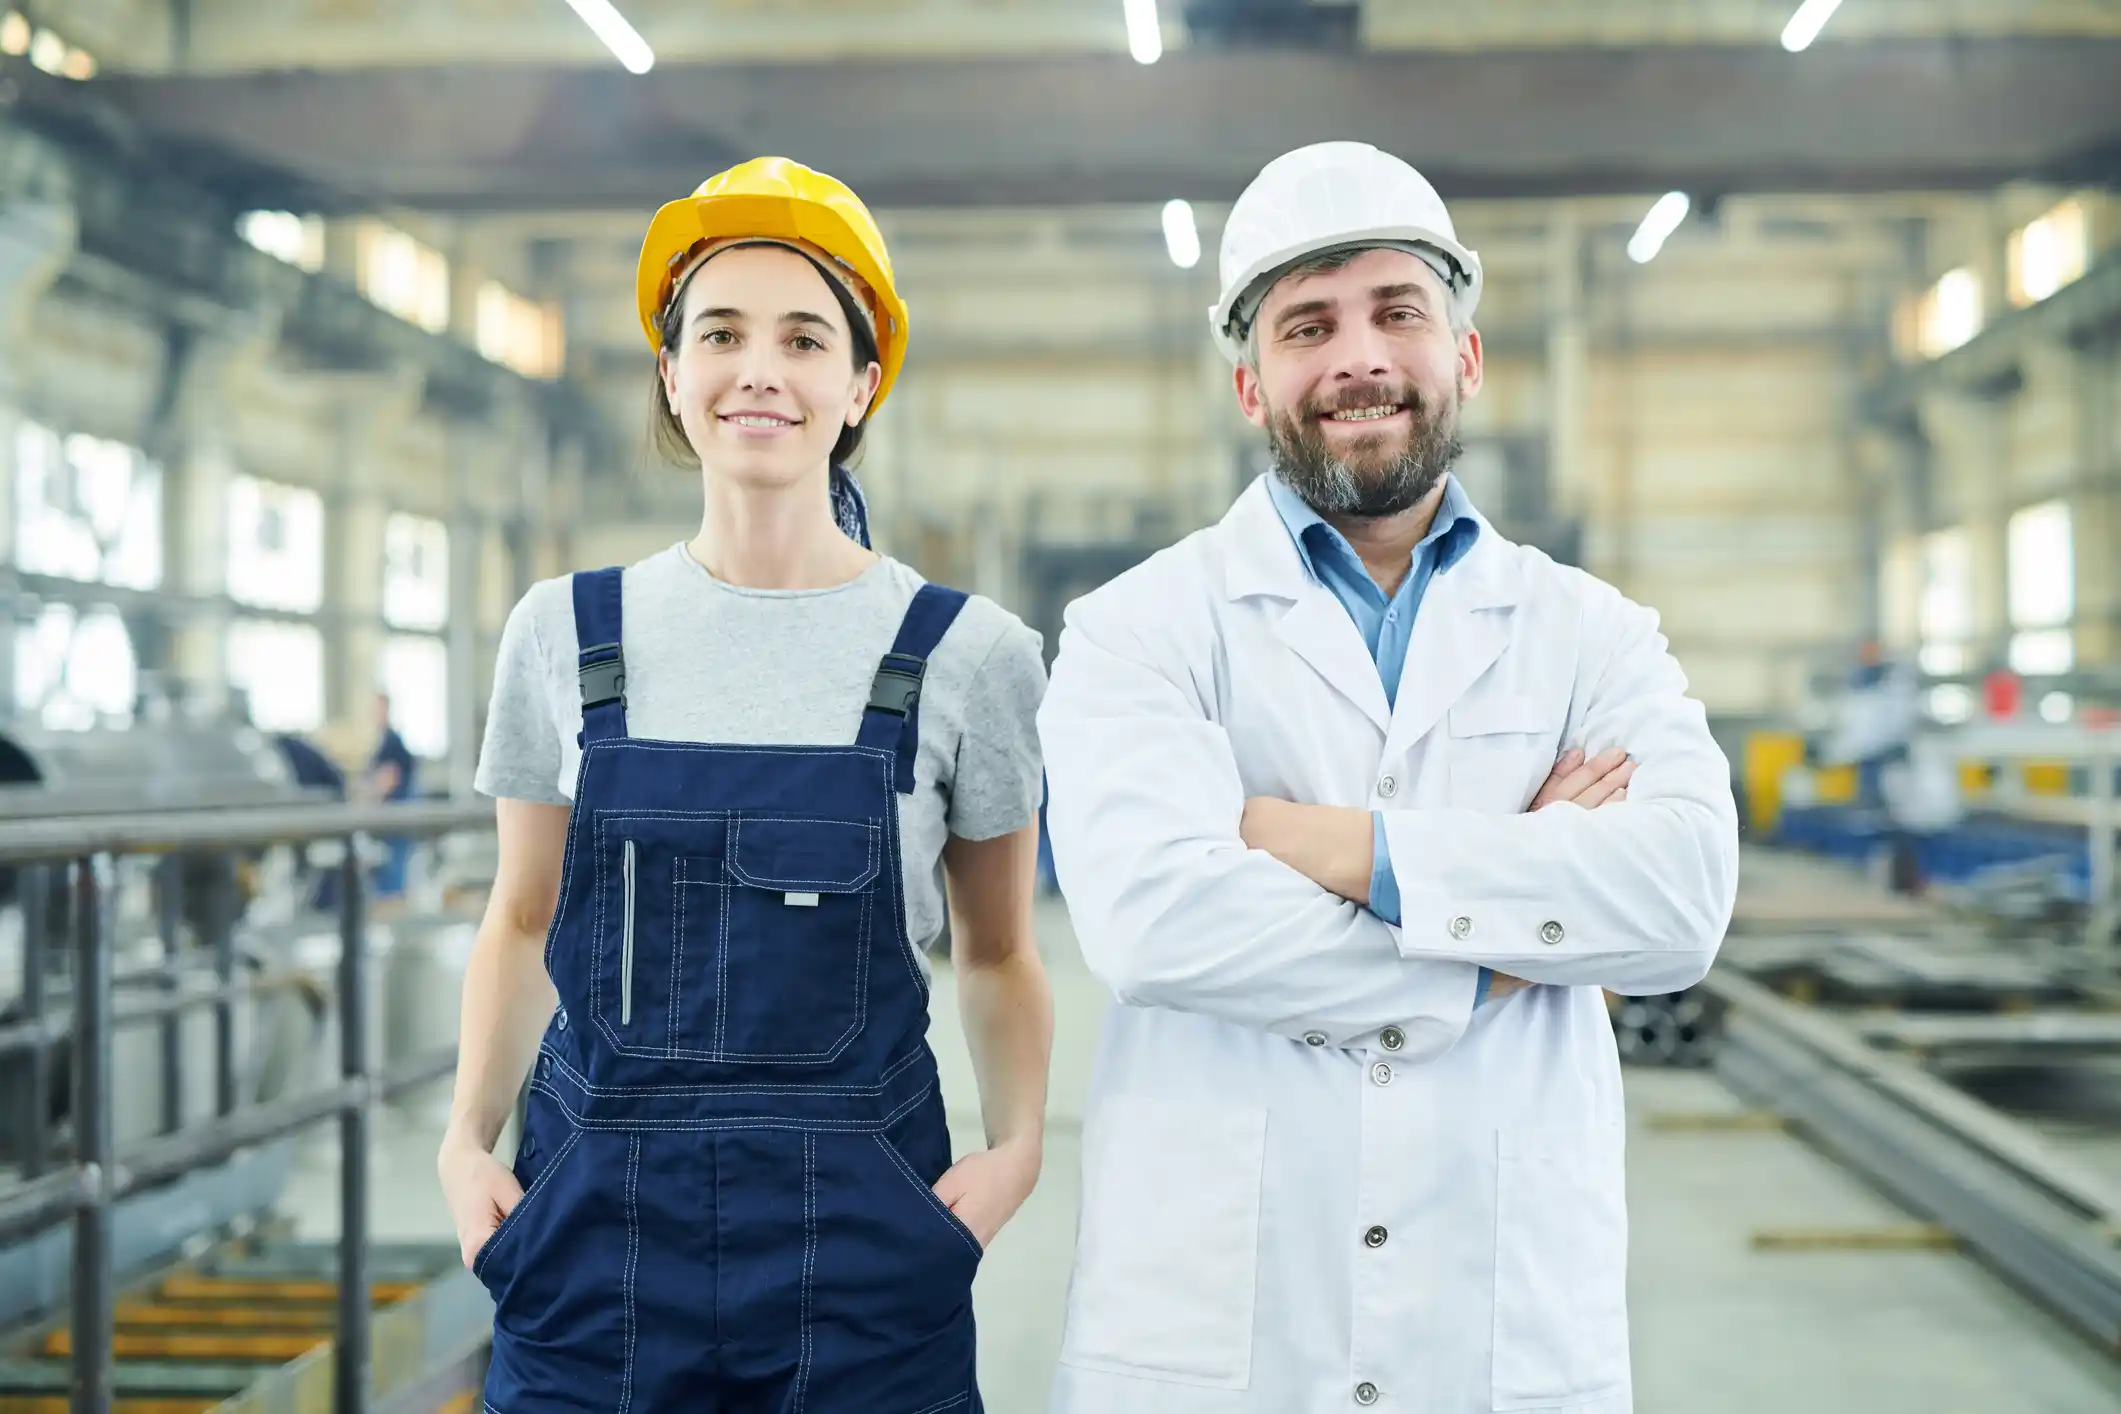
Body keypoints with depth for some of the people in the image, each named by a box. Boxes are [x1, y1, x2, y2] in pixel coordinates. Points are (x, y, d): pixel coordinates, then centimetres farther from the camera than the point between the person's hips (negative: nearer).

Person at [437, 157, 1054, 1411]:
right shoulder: (566, 635, 3)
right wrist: (469, 1137, 0)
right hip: (592, 1226, 1)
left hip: (861, 1245, -1)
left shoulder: (966, 654, -3)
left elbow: (998, 954, 8)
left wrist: (1015, 1146, -7)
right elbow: (522, 925, 13)